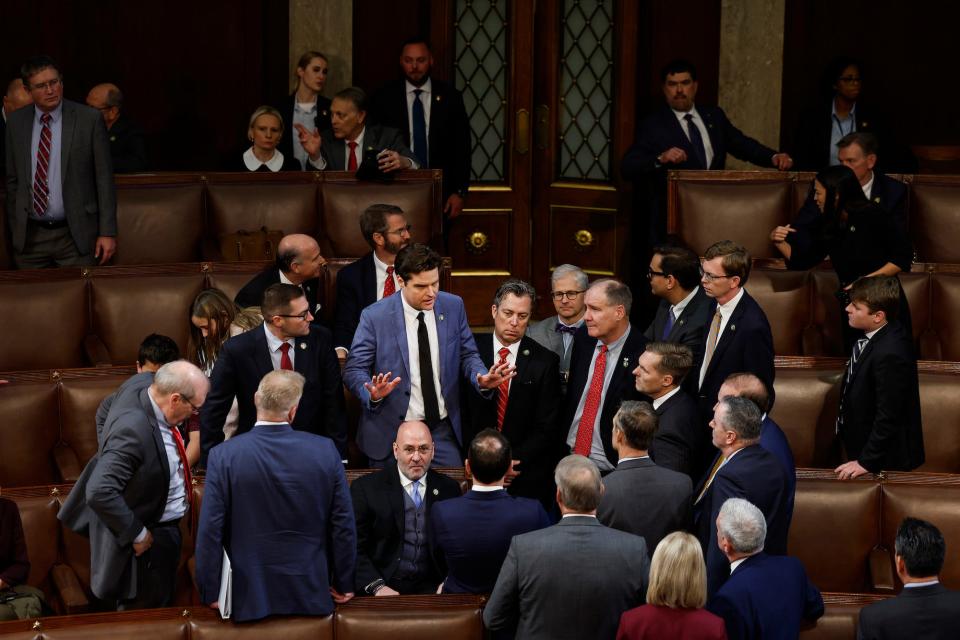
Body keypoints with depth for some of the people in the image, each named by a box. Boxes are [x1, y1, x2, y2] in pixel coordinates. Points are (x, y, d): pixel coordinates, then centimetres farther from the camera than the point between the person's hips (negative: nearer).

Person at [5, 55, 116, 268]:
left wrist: (108, 232, -6)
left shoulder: (89, 119, -4)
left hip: (76, 236, -3)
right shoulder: (15, 122, 5)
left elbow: (104, 178, -4)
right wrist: (14, 230, 9)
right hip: (29, 237, 3)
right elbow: (13, 180, 12)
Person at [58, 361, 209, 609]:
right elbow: (100, 493, -37)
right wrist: (137, 534, -25)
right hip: (148, 542, -10)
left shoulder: (140, 400, -5)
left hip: (165, 529, 10)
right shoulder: (133, 428, -33)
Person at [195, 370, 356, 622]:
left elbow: (210, 532, -11)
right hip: (311, 596, 1)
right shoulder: (325, 451, -8)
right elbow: (344, 526, -3)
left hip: (250, 598, -1)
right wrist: (343, 585, 10)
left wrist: (210, 593, 1)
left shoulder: (224, 456, -12)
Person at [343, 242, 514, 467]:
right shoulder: (374, 317, -9)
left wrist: (482, 379, -12)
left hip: (443, 431, 3)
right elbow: (353, 370, -5)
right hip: (391, 432, -2)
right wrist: (373, 394, -26)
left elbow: (467, 355, 9)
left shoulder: (454, 307, 1)